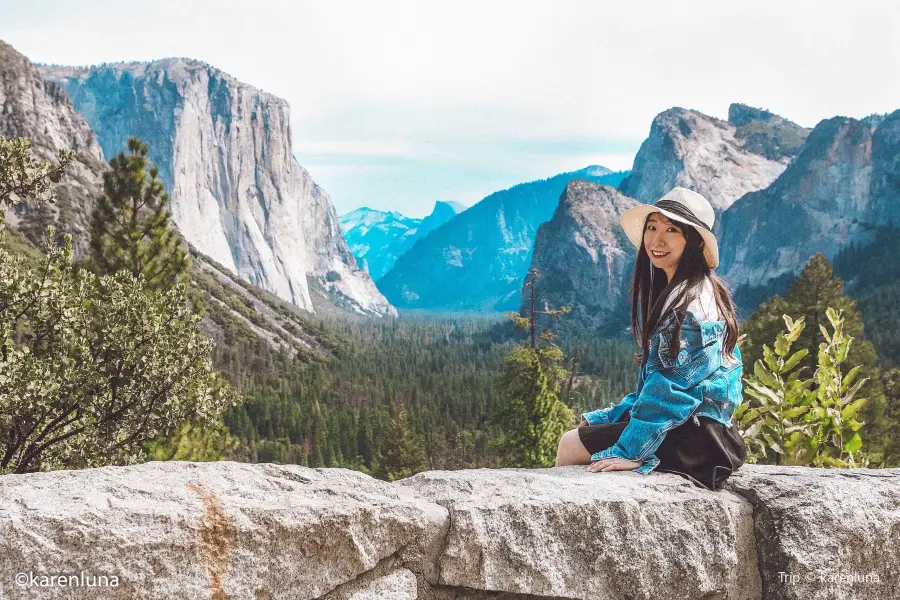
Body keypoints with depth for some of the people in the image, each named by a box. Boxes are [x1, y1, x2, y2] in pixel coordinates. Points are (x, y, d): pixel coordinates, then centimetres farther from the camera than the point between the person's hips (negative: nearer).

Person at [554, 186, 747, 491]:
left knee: (570, 445, -5)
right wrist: (605, 419, 14)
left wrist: (631, 451, -23)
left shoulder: (694, 301, -18)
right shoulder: (670, 292, 13)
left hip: (693, 436, -9)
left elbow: (674, 386, -23)